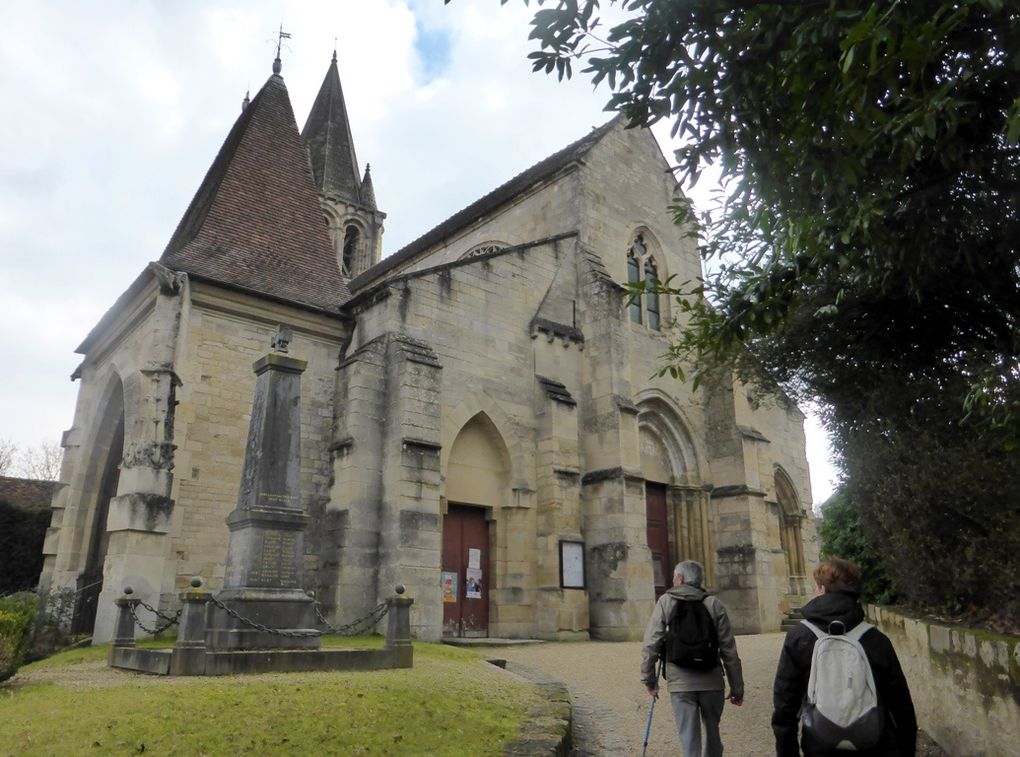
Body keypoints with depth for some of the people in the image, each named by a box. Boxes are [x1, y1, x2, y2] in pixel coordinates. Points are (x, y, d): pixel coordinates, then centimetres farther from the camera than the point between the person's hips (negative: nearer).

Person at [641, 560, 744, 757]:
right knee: (712, 733, 23)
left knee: (689, 739, 4)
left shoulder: (665, 602, -1)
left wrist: (649, 679, 7)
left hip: (680, 683, -2)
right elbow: (729, 651, -1)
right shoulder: (714, 604, 1)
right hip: (711, 682, 2)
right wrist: (737, 688, 8)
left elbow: (650, 645, -4)